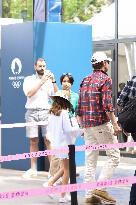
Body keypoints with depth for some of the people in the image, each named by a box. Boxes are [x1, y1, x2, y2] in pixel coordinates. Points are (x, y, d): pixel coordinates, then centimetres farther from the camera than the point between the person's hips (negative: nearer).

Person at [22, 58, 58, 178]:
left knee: (48, 140, -7)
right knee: (33, 141, 3)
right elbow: (29, 93, -8)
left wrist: (53, 81, -9)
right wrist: (42, 81, -13)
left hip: (46, 112, 0)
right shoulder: (29, 79, 9)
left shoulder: (49, 80, 11)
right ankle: (33, 169, 9)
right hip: (32, 112, 0)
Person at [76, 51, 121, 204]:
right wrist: (115, 124, -16)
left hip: (87, 125, 7)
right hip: (101, 123, -7)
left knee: (90, 160, 8)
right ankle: (100, 188, -11)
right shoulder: (105, 79, -6)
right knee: (114, 155, -1)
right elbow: (107, 105, -17)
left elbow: (79, 107, 15)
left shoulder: (85, 81, 15)